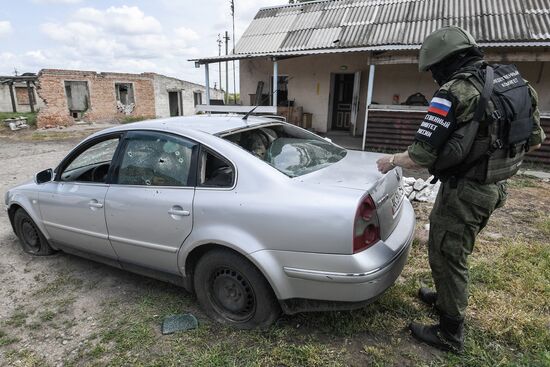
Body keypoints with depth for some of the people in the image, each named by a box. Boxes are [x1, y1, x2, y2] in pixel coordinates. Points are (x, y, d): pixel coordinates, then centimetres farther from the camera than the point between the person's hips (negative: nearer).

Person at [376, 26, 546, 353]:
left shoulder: (456, 92, -18)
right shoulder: (516, 83, 7)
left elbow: (422, 156, -20)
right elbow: (535, 140, 13)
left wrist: (392, 161, -2)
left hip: (464, 190, -9)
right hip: (494, 186, 9)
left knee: (447, 255, 6)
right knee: (455, 250, 25)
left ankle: (450, 334, 20)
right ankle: (446, 297, 46)